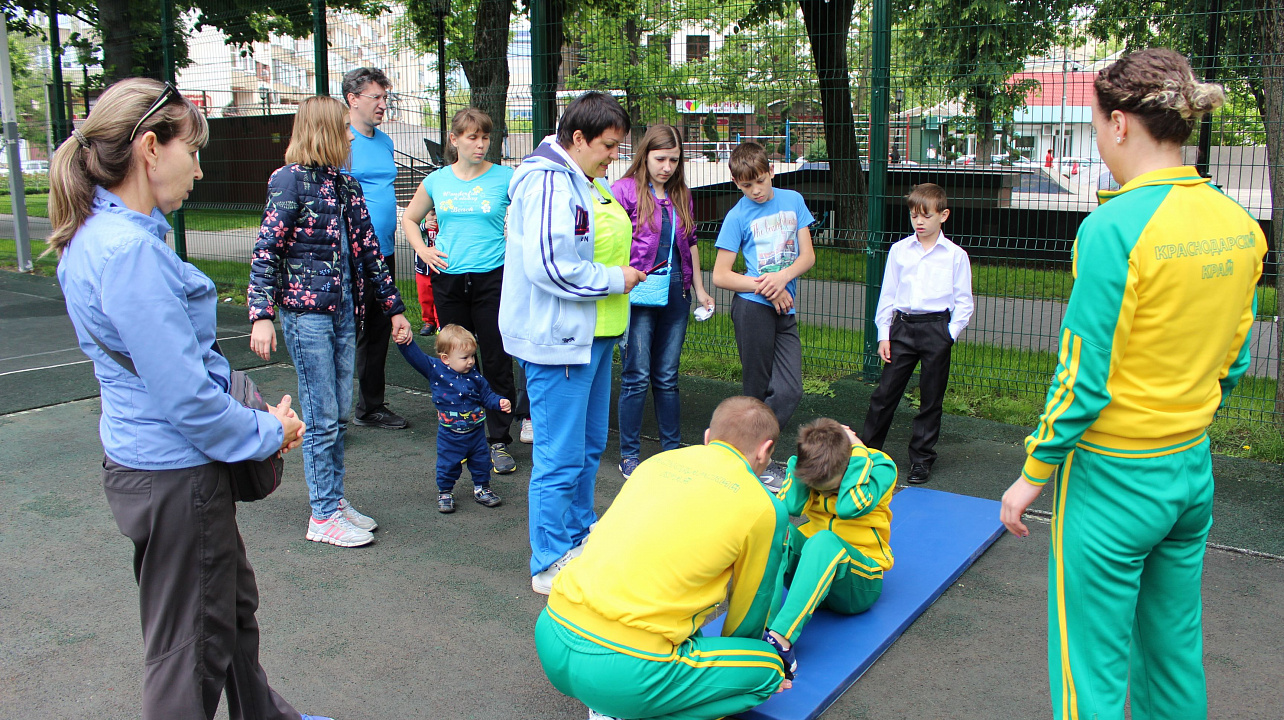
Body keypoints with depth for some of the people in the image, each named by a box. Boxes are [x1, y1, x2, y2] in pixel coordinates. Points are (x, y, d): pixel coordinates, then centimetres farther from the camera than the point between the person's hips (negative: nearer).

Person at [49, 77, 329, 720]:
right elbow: (185, 396, -26)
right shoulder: (130, 250, -26)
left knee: (233, 606, 27)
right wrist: (268, 433, -10)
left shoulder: (97, 236, 7)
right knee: (190, 648, 8)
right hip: (174, 475, -10)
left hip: (141, 459, 10)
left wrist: (257, 420, 6)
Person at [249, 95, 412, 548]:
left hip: (344, 311, 7)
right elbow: (265, 252, -12)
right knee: (322, 418, -2)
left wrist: (394, 308, 16)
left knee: (340, 414, 12)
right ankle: (323, 517, 8)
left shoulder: (345, 184, 13)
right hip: (306, 312, -7)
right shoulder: (290, 180, -8)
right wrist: (262, 316, -20)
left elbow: (368, 249, 16)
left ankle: (335, 501, 24)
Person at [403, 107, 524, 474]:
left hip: (493, 278, -3)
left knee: (497, 362, -1)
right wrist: (423, 251, 7)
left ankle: (499, 442, 11)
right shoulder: (437, 181, 7)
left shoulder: (505, 178, -2)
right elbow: (409, 218, 21)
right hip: (449, 279, 3)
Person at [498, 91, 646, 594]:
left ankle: (580, 536, 36)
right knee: (561, 456, -4)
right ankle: (552, 564, 7)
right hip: (559, 339, -11)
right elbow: (549, 265, -27)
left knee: (589, 444, 20)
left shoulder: (588, 182, 15)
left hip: (592, 335, 11)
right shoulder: (548, 183, -18)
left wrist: (622, 272, 11)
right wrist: (613, 279, -17)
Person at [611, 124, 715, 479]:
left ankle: (672, 450, 22)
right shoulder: (624, 190, -4)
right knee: (637, 376, -1)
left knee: (667, 377, 11)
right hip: (638, 294, -5)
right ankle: (629, 456, 11)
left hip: (675, 293, 5)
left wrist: (699, 289, 20)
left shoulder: (681, 195, 12)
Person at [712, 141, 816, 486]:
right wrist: (765, 287, -12)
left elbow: (808, 256, 7)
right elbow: (720, 276, -3)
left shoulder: (793, 201, 10)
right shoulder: (738, 216, -1)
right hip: (753, 307, -4)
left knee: (789, 391, -2)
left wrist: (782, 278, -12)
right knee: (758, 391, 0)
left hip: (786, 309, 4)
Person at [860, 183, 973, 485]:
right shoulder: (899, 250, 6)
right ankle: (867, 449, 16)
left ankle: (922, 458, 18)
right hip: (902, 326, 2)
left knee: (931, 398, 6)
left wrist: (950, 334, -7)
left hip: (937, 328, -1)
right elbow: (887, 294, 9)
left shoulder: (955, 255, 0)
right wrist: (884, 334, 5)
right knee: (885, 392, 3)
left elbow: (964, 301, 3)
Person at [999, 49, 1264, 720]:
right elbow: (1233, 360, 11)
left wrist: (1032, 475, -8)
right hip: (1194, 469, 8)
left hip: (1114, 479, -8)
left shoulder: (1116, 226, -21)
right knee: (1174, 650, 21)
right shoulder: (1238, 224, 2)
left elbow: (1083, 380, -19)